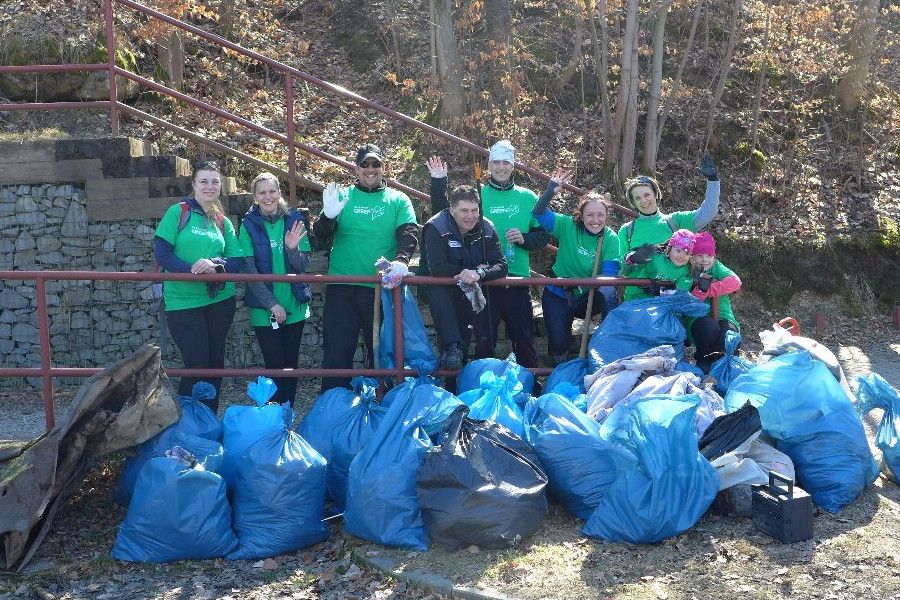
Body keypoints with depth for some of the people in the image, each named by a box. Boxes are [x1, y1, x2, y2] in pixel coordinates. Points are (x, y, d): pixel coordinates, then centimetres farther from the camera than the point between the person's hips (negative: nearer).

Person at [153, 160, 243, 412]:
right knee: (197, 366, -7)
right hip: (183, 303, -5)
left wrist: (215, 265, -19)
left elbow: (237, 261, 2)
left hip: (220, 300, 5)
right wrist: (193, 270, -22)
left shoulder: (224, 222, 10)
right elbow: (162, 253, -10)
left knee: (215, 363, 11)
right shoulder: (178, 212, -3)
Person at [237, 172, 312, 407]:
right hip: (264, 308, -2)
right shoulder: (248, 225, -4)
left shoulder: (295, 220, 0)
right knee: (274, 365, 1)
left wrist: (292, 248, -22)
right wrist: (271, 304, -15)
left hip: (295, 306, 2)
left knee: (291, 364, 10)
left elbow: (302, 267, -2)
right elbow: (249, 270, -8)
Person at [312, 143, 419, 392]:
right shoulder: (341, 196, 7)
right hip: (342, 288, -1)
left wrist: (401, 260, -27)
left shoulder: (398, 200, 7)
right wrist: (328, 216, -20)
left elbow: (409, 234, -7)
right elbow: (321, 239, 1)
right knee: (337, 352, -1)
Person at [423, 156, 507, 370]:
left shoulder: (487, 229, -5)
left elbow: (501, 267, -12)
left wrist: (479, 274, -31)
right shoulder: (436, 228, -17)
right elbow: (436, 268, -26)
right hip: (442, 290, -3)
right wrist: (467, 271, -20)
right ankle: (452, 349, -39)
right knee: (437, 293, -36)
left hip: (473, 289, 3)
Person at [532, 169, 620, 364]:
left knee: (608, 291, -32)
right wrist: (550, 191, -35)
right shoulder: (568, 226, -11)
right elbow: (539, 214, -19)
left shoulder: (610, 238, -11)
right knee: (558, 344, -4)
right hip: (558, 295, 0)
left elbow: (609, 273, -19)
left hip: (588, 296, 0)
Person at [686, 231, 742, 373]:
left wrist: (709, 289, -23)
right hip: (699, 318, -1)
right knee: (708, 325, -36)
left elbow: (735, 282, -17)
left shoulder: (717, 268, 4)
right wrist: (700, 290, -26)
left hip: (723, 317, 1)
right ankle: (703, 360, -8)